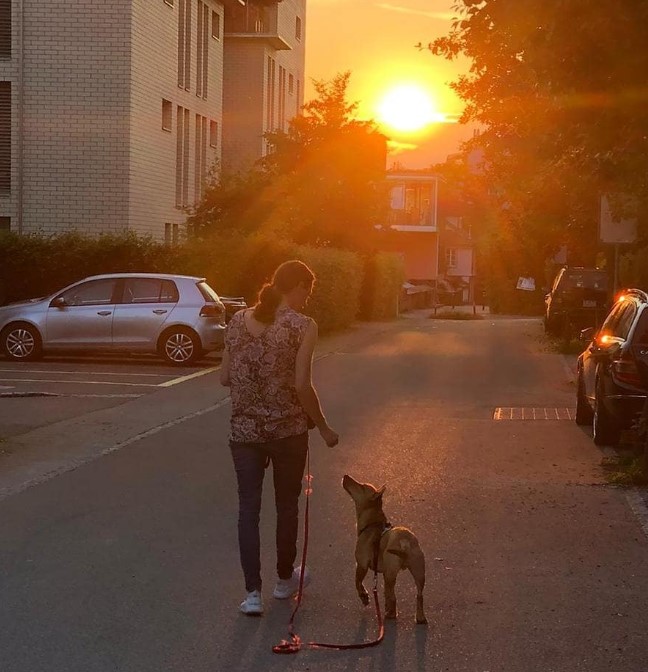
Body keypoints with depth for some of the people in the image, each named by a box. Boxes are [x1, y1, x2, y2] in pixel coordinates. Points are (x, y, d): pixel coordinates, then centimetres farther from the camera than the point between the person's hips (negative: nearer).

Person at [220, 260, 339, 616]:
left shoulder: (238, 321, 4)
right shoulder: (302, 326, -10)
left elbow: (224, 377, 6)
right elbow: (302, 385, -15)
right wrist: (323, 428, -4)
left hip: (244, 429, 3)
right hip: (288, 429, -3)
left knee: (248, 508, 6)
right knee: (287, 505, 16)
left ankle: (253, 592, 0)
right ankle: (285, 579, 32)